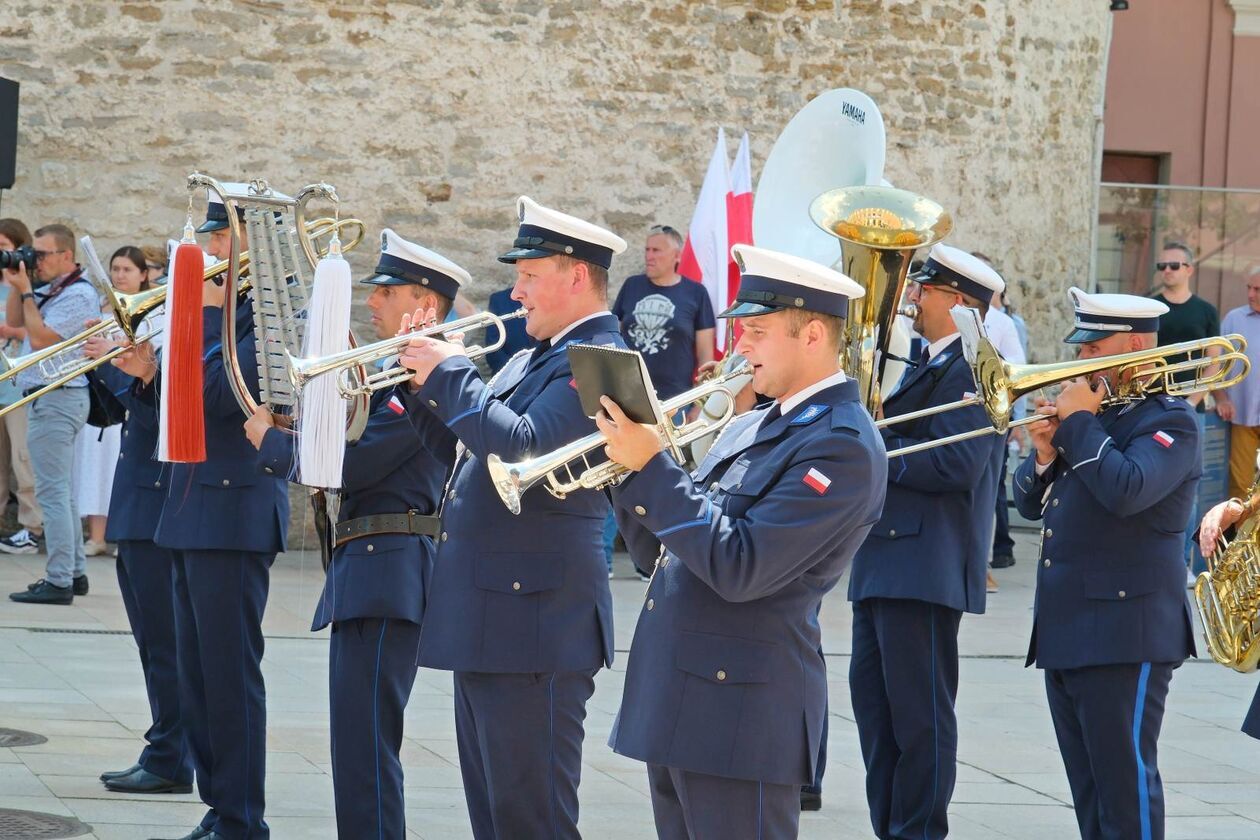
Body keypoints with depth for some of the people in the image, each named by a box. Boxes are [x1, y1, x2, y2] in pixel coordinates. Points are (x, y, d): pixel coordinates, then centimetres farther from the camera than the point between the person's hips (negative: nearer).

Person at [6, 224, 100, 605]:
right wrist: (17, 284, 7)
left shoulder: (78, 294, -15)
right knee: (62, 493, 14)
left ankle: (59, 581, -12)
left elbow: (40, 338, -20)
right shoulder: (51, 290, 15)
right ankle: (75, 572, 20)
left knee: (52, 491, -11)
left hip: (57, 398, -11)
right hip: (51, 398, 11)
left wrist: (26, 292, -12)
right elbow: (14, 320, 18)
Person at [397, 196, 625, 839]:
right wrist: (434, 384, 4)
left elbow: (524, 446, -26)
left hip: (534, 625, -10)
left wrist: (451, 374, -15)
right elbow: (484, 434, 20)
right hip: (487, 622, 10)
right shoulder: (536, 357, 17)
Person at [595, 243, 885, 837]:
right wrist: (630, 460, 1)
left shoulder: (842, 444, -14)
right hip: (675, 704, 9)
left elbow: (740, 568, -23)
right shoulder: (750, 428, 16)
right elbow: (660, 552, 17)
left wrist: (652, 466, -19)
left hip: (739, 709, -9)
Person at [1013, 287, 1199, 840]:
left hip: (1125, 631, -9)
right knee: (1089, 792, 12)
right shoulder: (1092, 413, 17)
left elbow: (1126, 491, -25)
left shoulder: (1168, 420, -7)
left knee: (1125, 783, -9)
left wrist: (1081, 424, -14)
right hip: (1065, 630, 9)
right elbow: (1031, 503, 18)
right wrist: (1046, 454, -1)